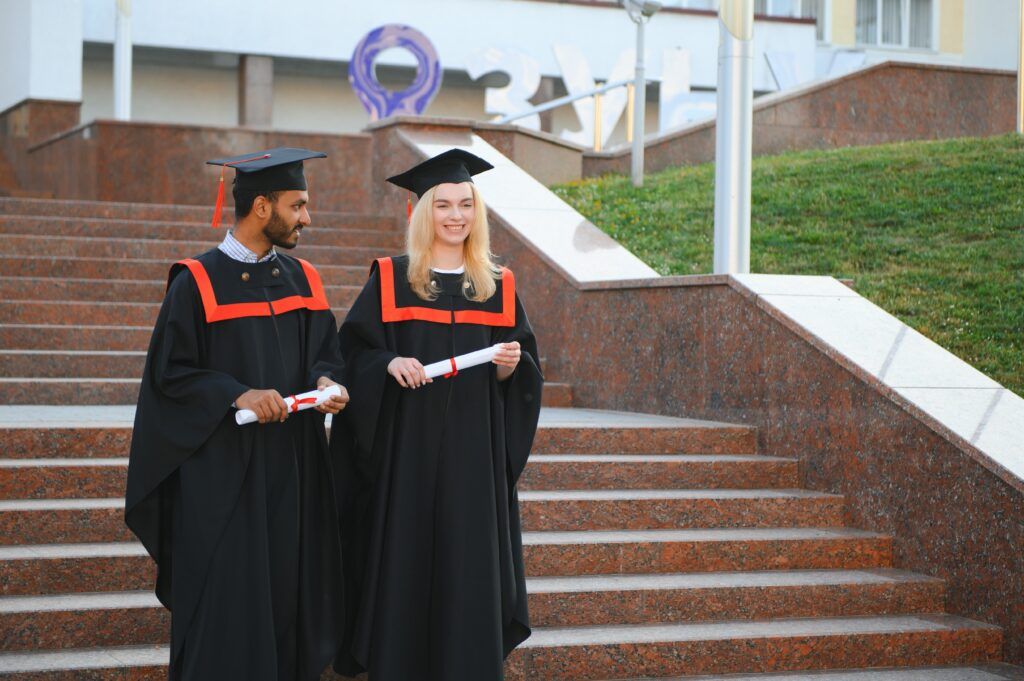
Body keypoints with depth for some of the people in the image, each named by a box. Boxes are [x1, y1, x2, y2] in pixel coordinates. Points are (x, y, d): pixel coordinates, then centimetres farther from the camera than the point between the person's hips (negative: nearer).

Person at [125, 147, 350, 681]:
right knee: (225, 601, -2)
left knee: (290, 589, 8)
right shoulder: (197, 282, -8)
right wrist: (237, 395, -20)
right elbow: (169, 371, -8)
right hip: (221, 471, -5)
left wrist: (325, 380, -8)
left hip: (294, 468, 5)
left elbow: (326, 351, 14)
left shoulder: (301, 280, 9)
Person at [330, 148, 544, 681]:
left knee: (468, 562, 2)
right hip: (405, 449, -2)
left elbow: (527, 373, 9)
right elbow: (353, 352, 0)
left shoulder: (497, 287, 8)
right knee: (403, 560, -1)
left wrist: (510, 366, -12)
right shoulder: (390, 279, 2)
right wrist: (389, 363, -18)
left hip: (473, 451, 2)